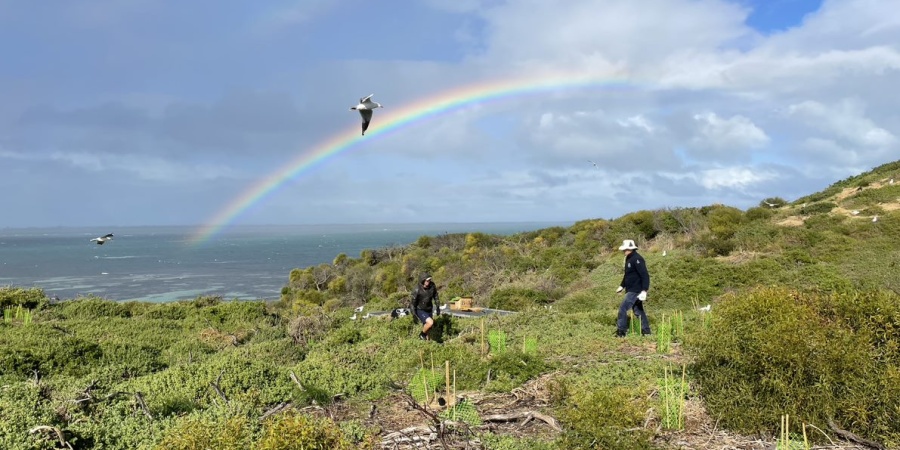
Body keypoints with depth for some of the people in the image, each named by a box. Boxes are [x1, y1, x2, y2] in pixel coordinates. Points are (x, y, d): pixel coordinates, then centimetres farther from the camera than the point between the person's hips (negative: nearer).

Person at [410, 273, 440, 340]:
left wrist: (438, 308, 4)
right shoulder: (417, 290, -26)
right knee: (430, 322, -24)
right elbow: (413, 301, -14)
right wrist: (414, 313, -10)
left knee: (427, 327, 14)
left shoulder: (432, 286, -15)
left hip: (428, 310, 5)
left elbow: (435, 296, 1)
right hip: (420, 310, -5)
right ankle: (422, 334, 2)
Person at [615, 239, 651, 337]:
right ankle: (646, 331, 20)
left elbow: (645, 275, -22)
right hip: (631, 290, 10)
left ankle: (620, 332, -7)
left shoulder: (637, 259, -17)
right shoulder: (629, 259, 13)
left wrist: (644, 290, -28)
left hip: (635, 290, -10)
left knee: (623, 308, -11)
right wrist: (622, 286, 19)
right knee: (638, 310, 13)